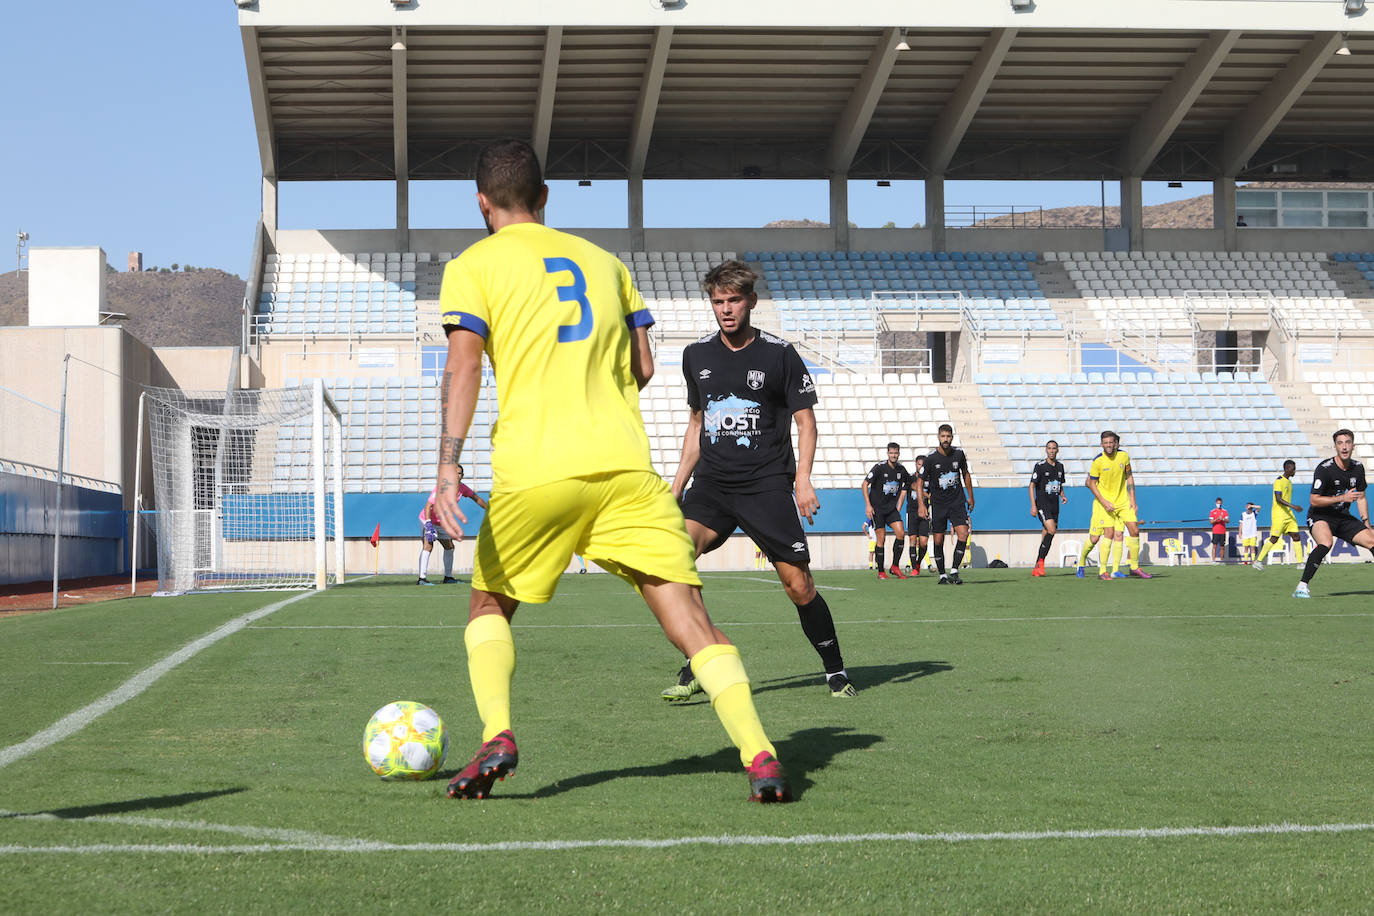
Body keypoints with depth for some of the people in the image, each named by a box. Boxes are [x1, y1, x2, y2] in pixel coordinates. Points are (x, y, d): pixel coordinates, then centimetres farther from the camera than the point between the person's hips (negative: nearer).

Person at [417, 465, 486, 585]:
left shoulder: (462, 487, -6)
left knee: (449, 547, 14)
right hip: (428, 520, -8)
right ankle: (422, 578, -28)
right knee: (428, 546, -22)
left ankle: (448, 577, 28)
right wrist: (428, 524, -43)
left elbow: (476, 498, 11)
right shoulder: (441, 488, -27)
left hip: (442, 522, 8)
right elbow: (428, 506, -32)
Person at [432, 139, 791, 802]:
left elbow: (464, 367, -6)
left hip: (533, 472, -2)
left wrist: (447, 466, -13)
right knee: (688, 618, -3)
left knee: (489, 604, 20)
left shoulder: (472, 267, 8)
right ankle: (758, 755, -19)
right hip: (625, 466, 2)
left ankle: (495, 736, 0)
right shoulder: (602, 260, 20)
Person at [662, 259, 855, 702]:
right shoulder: (696, 354, 10)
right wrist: (677, 484, 17)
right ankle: (695, 669, -14)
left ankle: (836, 671, 16)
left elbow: (805, 419, 2)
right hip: (711, 483, 3)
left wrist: (802, 478, -11)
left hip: (767, 483, -3)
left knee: (798, 585, -6)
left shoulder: (779, 353, -1)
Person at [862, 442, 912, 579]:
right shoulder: (879, 467, -10)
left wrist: (898, 510, 9)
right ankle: (881, 572, 2)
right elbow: (864, 485, -9)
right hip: (876, 508, -4)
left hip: (891, 508, 4)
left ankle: (895, 567, 1)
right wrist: (868, 505, -14)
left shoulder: (901, 470, 4)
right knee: (881, 538, -7)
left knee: (901, 533, -11)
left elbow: (903, 490, 15)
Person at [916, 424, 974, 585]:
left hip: (957, 502, 1)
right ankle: (942, 575, 15)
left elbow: (965, 474, 16)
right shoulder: (931, 458, -9)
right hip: (938, 504, -1)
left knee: (963, 535, -15)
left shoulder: (958, 454, -2)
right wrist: (921, 504, -12)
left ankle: (954, 572, -8)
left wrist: (970, 497, 19)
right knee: (938, 541, 0)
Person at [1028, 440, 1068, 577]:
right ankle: (1041, 561, -14)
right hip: (1042, 505, -6)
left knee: (1046, 538, 6)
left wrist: (1063, 495, 4)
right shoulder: (1040, 466, -5)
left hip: (1054, 506, 6)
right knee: (1051, 530, -23)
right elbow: (1031, 486, -7)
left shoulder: (1060, 466, 13)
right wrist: (1033, 505, -15)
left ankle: (1036, 568, 11)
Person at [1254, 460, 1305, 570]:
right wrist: (1293, 506, -28)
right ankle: (1258, 561, 2)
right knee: (1274, 538, -7)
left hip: (1288, 514, 8)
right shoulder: (1279, 481, -11)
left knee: (1296, 536, -1)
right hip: (1278, 514, -8)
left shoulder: (1289, 481, 16)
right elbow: (1278, 499, -20)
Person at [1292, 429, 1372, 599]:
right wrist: (1342, 498, -24)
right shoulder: (1324, 469, -18)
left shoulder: (1358, 468, 2)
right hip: (1320, 516, -6)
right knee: (1326, 543, -35)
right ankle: (1302, 587, -35)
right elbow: (1314, 500, -19)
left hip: (1343, 517, 6)